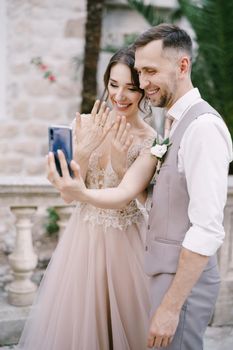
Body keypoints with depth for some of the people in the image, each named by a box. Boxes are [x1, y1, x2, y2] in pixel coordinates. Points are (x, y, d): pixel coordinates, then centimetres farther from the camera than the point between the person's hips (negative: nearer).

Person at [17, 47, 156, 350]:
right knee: (74, 321, 12)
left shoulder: (150, 140, -10)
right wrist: (84, 150, -21)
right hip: (84, 235, 2)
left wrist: (119, 163, -26)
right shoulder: (86, 124, -4)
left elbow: (137, 200, -11)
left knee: (121, 321, 11)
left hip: (125, 242, -2)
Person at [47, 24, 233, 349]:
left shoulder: (203, 126, -19)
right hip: (168, 271, 9)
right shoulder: (173, 124, 10)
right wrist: (81, 192, -15)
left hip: (184, 278, -9)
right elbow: (127, 191, 2)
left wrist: (171, 306, -22)